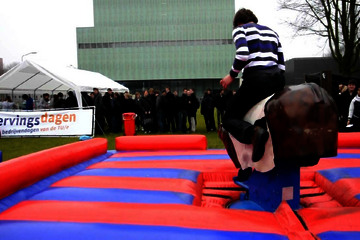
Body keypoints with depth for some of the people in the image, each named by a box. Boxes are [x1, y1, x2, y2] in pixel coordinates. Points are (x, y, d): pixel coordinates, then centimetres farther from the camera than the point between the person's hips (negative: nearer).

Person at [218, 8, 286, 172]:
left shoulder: (239, 29, 7)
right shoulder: (271, 32, 26)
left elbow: (243, 54, -14)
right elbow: (281, 64, 17)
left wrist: (232, 75, -1)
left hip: (256, 79, -7)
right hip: (277, 78, 7)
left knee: (230, 118, 3)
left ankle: (255, 132, -26)